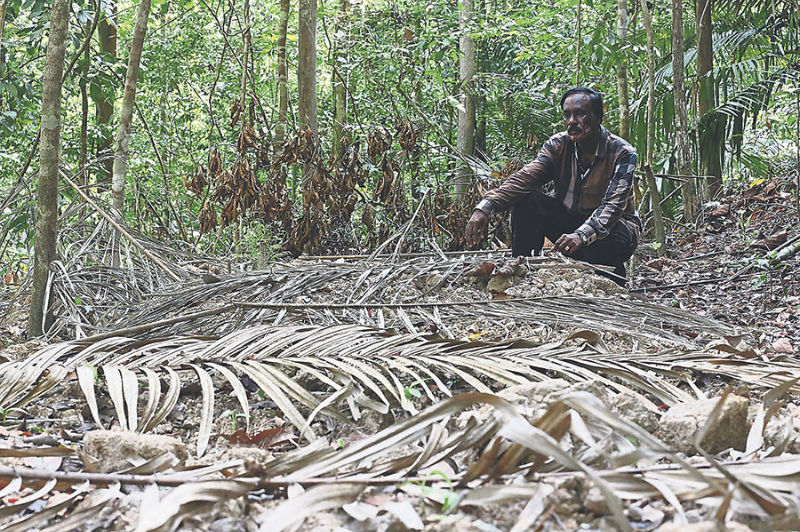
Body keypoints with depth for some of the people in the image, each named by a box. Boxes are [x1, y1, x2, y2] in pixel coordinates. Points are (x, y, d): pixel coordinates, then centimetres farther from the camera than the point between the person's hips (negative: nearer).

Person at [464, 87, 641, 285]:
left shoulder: (622, 154, -18)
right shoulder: (559, 145, -7)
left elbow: (613, 205, -30)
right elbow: (523, 178, -20)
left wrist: (582, 235, -50)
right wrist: (484, 207, -38)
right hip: (570, 220, 4)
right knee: (526, 199, -19)